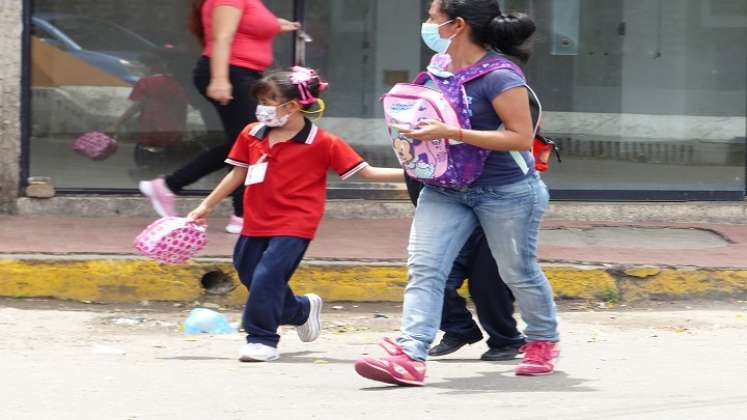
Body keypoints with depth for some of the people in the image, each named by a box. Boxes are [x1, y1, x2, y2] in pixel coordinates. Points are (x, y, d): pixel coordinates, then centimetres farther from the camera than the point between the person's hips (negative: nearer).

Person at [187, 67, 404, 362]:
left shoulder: (322, 144, -10)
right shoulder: (252, 135, 4)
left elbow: (366, 172, -7)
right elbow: (238, 174, 17)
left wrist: (408, 173, -18)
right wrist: (206, 206, 21)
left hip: (294, 227, -6)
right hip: (256, 224, 6)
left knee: (267, 276, -19)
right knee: (249, 275, 14)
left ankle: (261, 339, -3)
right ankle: (302, 310, 40)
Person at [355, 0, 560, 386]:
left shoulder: (499, 77, -20)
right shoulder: (441, 65, 5)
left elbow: (521, 137, -24)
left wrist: (451, 134, -28)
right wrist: (417, 130, 1)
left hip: (506, 191, -7)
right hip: (447, 189, 7)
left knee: (517, 271, 10)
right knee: (424, 266, -10)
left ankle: (543, 341, 35)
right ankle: (410, 357, -19)